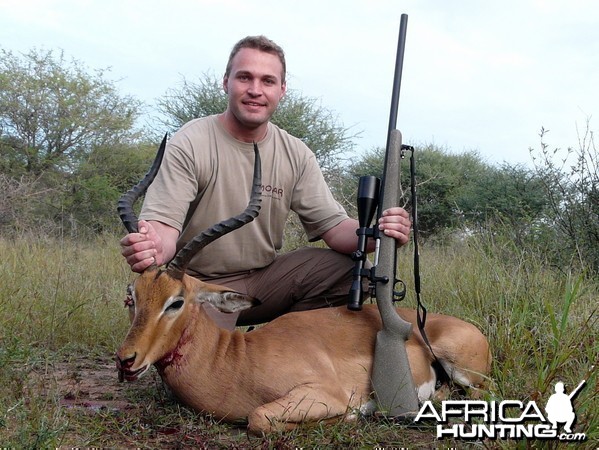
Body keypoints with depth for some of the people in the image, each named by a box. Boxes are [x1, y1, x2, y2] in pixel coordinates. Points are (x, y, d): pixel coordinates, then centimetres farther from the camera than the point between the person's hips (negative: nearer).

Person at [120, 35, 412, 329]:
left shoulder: (296, 154, 0)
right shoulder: (188, 144, -13)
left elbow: (331, 225, -4)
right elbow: (163, 223, -20)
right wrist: (155, 248, -46)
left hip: (265, 277, 5)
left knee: (344, 269, -16)